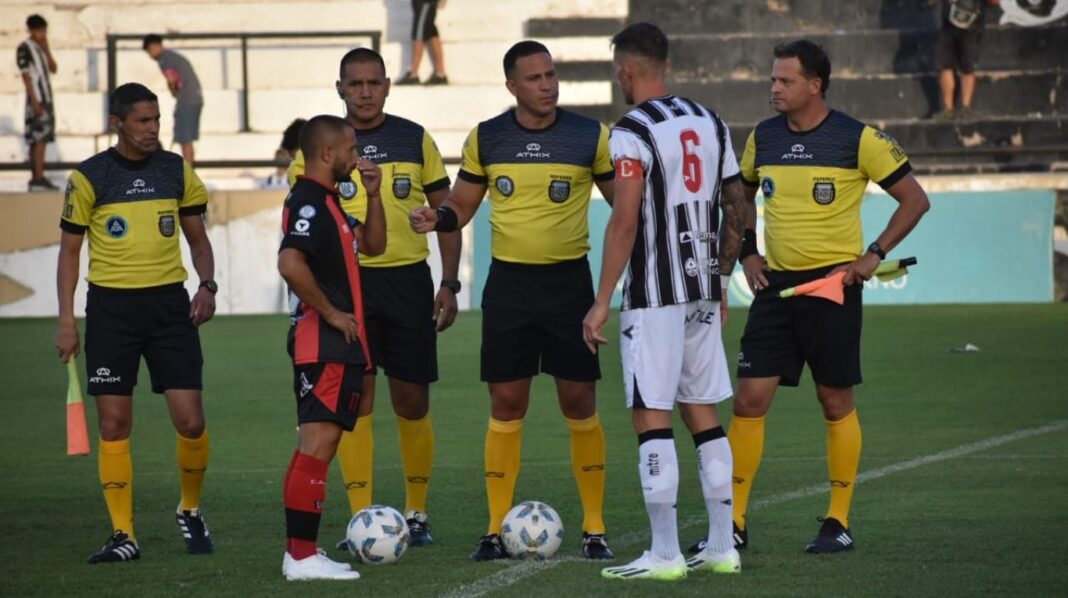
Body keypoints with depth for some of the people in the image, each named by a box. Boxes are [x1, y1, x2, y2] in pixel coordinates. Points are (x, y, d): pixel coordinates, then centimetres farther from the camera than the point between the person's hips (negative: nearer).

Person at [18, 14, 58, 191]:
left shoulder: (40, 48, 16)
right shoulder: (24, 48, -10)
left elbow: (53, 69, 9)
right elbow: (26, 76, -14)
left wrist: (46, 49, -2)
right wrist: (35, 102, -19)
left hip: (46, 99, 9)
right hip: (37, 100, -9)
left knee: (39, 140, 8)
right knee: (39, 139, -13)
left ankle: (35, 179, 11)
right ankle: (39, 179, -17)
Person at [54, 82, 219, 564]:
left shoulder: (176, 171, 5)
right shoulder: (88, 178, -1)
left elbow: (198, 238, 15)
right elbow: (70, 250, 4)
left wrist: (207, 284, -4)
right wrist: (66, 320, -1)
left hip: (169, 303, 1)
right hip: (111, 306, -1)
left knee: (190, 420, -6)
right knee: (114, 423, -1)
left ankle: (190, 511, 19)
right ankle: (123, 536, 6)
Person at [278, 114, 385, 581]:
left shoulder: (327, 203, 17)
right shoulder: (308, 202, -15)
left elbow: (372, 244, 25)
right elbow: (290, 263, -29)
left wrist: (373, 194, 12)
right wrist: (331, 312, -20)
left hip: (338, 344, 11)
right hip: (325, 344, -11)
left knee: (316, 444, 11)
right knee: (319, 442, -12)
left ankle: (300, 552, 14)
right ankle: (302, 556, -14)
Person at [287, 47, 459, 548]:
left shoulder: (415, 140, 5)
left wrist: (449, 283, 1)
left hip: (408, 280, 0)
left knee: (412, 402, 3)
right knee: (353, 399, -4)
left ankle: (416, 514, 16)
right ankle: (361, 520, 1)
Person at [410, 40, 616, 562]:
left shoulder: (590, 137, -3)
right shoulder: (486, 139, 2)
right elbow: (462, 204, 11)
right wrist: (437, 219, -10)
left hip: (569, 280, -1)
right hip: (509, 282, 1)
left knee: (579, 403, 0)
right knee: (506, 405, 2)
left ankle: (594, 528, 9)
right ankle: (496, 530, 8)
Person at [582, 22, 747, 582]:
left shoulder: (632, 132, -12)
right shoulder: (709, 123, 10)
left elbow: (625, 223, -17)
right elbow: (737, 210, 15)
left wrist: (602, 302, -12)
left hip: (655, 294, -7)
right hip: (703, 293, 7)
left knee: (652, 418, -4)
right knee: (703, 413, 13)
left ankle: (665, 554, -6)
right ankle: (721, 547, 14)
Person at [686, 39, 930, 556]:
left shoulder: (858, 140, -8)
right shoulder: (762, 138, 6)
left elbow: (914, 199, -2)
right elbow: (742, 193, 25)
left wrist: (874, 254, -9)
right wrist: (747, 250, 12)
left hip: (832, 282, -4)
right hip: (775, 282, 4)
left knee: (836, 402, 3)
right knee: (749, 398, -3)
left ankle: (839, 523, 14)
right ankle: (733, 523, 1)